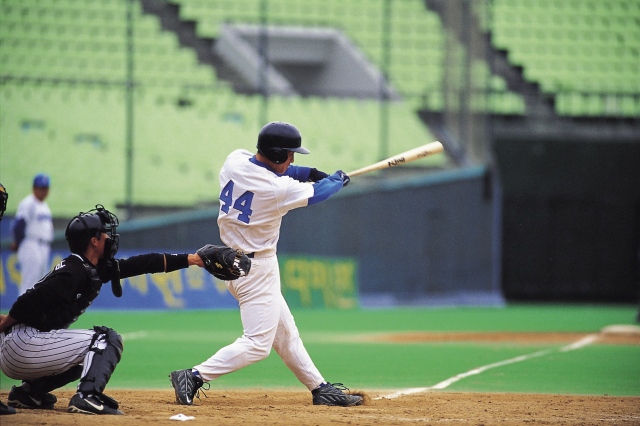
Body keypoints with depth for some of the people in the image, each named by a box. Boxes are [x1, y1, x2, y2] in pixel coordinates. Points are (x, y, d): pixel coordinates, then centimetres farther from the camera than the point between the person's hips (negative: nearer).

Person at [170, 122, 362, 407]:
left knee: (285, 333, 16)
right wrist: (338, 179, 17)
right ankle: (193, 378, -14)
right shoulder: (278, 190, -23)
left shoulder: (235, 161, -5)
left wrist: (309, 172, 7)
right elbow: (317, 193, -4)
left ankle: (320, 389, 25)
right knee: (257, 343, -7)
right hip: (257, 269, -10)